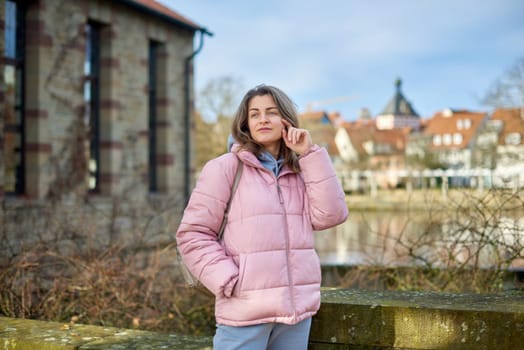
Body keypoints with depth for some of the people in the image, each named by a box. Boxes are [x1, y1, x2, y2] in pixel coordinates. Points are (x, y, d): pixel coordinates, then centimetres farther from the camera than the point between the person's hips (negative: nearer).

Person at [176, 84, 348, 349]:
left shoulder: (300, 172, 12)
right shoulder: (224, 168, -3)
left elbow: (330, 216, -2)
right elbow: (192, 235, -5)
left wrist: (310, 155, -3)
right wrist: (229, 282, -15)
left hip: (297, 309, 5)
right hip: (244, 312, -5)